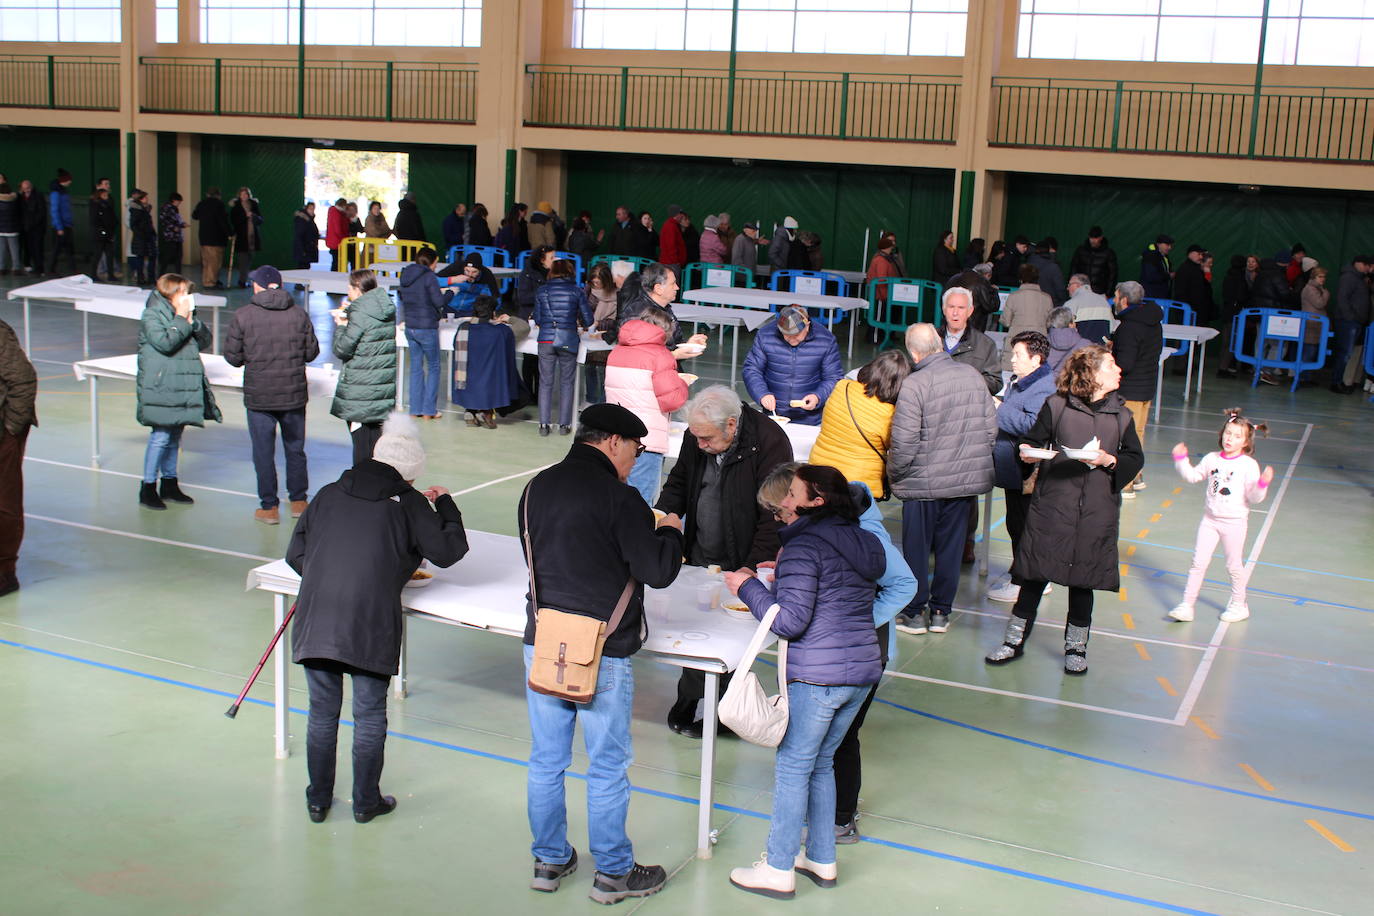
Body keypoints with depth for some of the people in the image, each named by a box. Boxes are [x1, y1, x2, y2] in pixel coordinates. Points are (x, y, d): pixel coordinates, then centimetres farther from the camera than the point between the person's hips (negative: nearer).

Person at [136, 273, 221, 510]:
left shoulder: (184, 314, 14)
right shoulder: (152, 315, -7)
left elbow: (205, 342, 9)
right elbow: (165, 342, -20)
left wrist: (193, 321, -5)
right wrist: (181, 319, -14)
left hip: (183, 388, 7)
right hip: (160, 387, -7)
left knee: (174, 435, 13)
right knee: (161, 435, -10)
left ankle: (169, 483, 23)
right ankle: (148, 488, -2)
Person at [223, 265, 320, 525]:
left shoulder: (243, 315, -8)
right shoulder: (299, 314, -3)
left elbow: (232, 356, -5)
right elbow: (311, 352, 2)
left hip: (258, 396, -2)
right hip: (294, 395, 2)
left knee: (263, 452, 8)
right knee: (295, 449, 17)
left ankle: (269, 507, 11)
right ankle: (298, 501, 25)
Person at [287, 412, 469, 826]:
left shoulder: (329, 494, 12)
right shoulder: (409, 503, 2)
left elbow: (295, 554, 13)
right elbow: (448, 551, 8)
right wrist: (445, 505, 22)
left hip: (315, 618, 3)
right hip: (371, 624, -3)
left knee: (322, 713, 15)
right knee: (370, 715, 11)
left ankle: (318, 800, 26)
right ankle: (366, 802, 22)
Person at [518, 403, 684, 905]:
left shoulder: (537, 487, 5)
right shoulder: (618, 498, -14)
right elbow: (658, 571, -15)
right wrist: (669, 531, 6)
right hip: (603, 655, -6)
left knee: (546, 761, 16)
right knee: (608, 768, 8)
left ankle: (549, 861, 29)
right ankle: (613, 873, 20)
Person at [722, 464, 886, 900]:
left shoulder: (804, 546, -14)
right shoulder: (863, 542, 12)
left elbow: (790, 620, -18)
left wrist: (748, 586, -6)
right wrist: (781, 579, 22)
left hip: (816, 675, -8)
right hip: (863, 669, 8)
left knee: (792, 766, 3)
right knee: (821, 763, 20)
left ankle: (779, 870, 11)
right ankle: (822, 860, 28)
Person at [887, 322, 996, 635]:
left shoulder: (914, 384, -18)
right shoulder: (972, 375, 1)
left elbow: (904, 442, -18)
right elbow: (991, 427, 7)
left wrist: (894, 474, -2)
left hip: (925, 481, -5)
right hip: (968, 477, 5)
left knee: (916, 549, 10)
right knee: (951, 547, 15)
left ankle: (915, 612, 20)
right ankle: (941, 612, 24)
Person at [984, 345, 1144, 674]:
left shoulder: (1120, 415, 5)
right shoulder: (1056, 406, -3)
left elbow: (1135, 459, 6)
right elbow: (1033, 440, 1)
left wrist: (1109, 460, -12)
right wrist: (1027, 452, -20)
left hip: (1096, 514, 2)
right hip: (1051, 507, -2)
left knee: (1083, 579, 10)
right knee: (1035, 575, 4)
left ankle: (1076, 647, 26)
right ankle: (1015, 640, 18)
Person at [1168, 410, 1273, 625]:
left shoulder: (1249, 465, -11)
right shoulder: (1212, 459, 1)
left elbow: (1254, 497, -14)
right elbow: (1192, 476, 16)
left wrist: (1263, 482, -32)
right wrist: (1181, 458, 6)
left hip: (1234, 522, -3)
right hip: (1210, 519, 3)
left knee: (1234, 566, 10)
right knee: (1198, 563, 3)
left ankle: (1239, 605, 29)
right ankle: (1186, 605, 8)